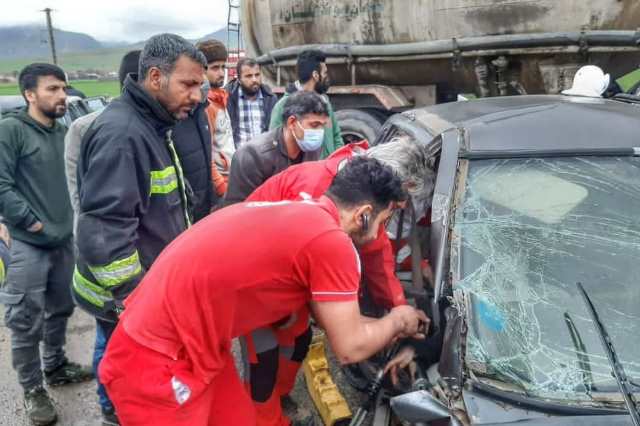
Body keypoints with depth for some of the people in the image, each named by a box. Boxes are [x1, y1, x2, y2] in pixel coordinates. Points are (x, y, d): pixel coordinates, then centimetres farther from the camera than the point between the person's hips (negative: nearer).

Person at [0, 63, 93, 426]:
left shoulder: (64, 132, 11)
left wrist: (73, 215, 8)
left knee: (61, 309, 20)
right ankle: (33, 390, 18)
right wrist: (32, 222, -14)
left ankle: (56, 366, 39)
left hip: (65, 240, 7)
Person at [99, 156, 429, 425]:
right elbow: (349, 348, -8)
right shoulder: (331, 242, -19)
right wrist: (397, 321, 9)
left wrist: (387, 330, 24)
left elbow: (329, 314, 20)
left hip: (192, 346, 9)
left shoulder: (298, 212, 9)